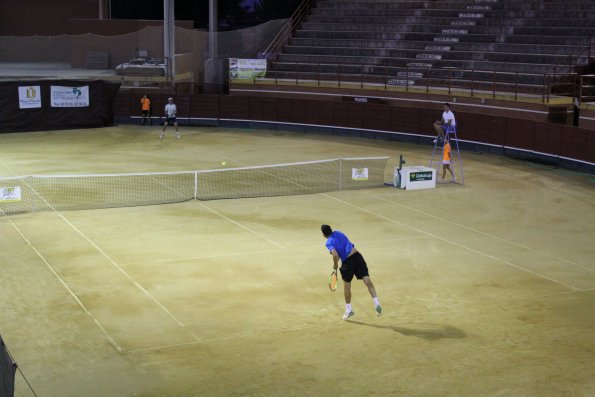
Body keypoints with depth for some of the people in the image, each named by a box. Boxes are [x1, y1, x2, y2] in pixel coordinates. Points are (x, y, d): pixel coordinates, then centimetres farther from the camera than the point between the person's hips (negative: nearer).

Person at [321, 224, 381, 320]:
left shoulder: (329, 243, -6)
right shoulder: (338, 233, 13)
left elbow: (335, 255, -21)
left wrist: (335, 265, -3)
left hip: (348, 262, -4)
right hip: (357, 255, 5)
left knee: (346, 286, 15)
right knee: (367, 280, -4)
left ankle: (348, 310, 27)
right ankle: (376, 303, -16)